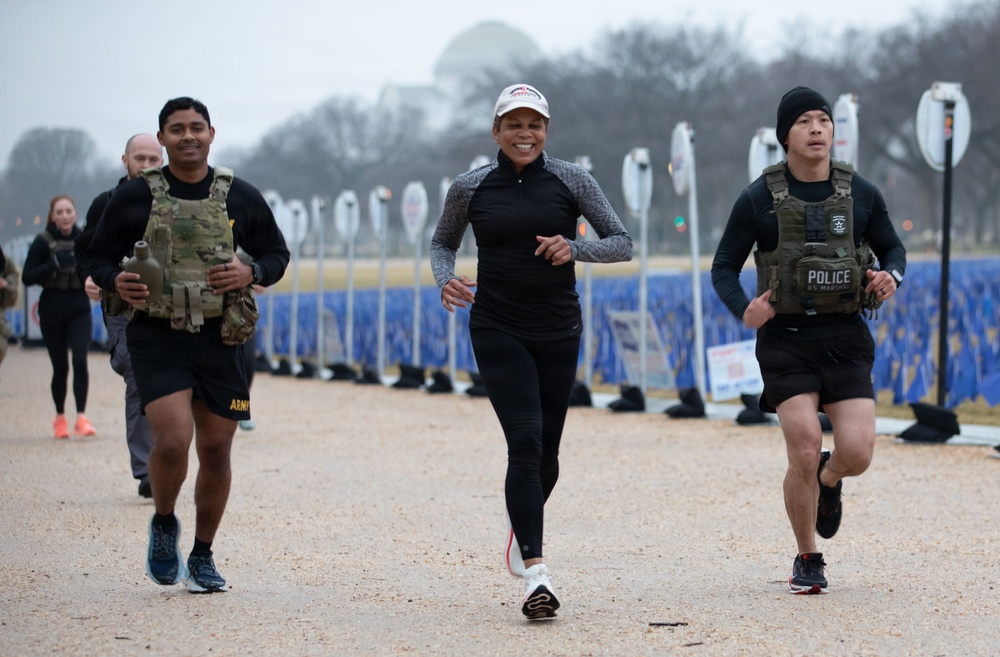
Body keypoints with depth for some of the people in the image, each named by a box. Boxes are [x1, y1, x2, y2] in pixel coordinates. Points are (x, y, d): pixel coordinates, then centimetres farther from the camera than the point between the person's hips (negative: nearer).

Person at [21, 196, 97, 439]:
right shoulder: (42, 243, -2)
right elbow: (27, 278, -7)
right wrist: (54, 264, -20)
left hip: (80, 310, 1)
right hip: (52, 312, -1)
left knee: (80, 361, -15)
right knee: (60, 366, 4)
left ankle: (81, 417, -15)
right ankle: (60, 417, 21)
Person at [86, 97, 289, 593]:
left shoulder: (241, 198, 6)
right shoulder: (135, 197, 1)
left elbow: (276, 254, 15)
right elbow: (98, 257, 8)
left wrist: (250, 273, -7)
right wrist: (117, 282, -14)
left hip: (220, 339, 2)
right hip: (156, 337, -2)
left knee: (216, 452, 5)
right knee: (172, 441, -18)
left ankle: (203, 557, 23)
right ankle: (163, 525, 12)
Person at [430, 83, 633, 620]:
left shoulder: (570, 181, -1)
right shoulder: (470, 189, 0)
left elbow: (623, 244, 1)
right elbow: (443, 242, 16)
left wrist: (574, 249, -17)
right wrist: (446, 280, -5)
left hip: (558, 332, 2)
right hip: (498, 330, -2)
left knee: (546, 451, 10)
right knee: (525, 443, -17)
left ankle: (522, 528, 42)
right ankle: (535, 573, -21)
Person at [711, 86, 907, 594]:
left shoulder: (861, 194, 4)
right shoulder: (759, 200, -2)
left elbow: (893, 249, 17)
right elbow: (724, 268, 3)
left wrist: (891, 276, -8)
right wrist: (743, 311, -17)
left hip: (846, 340, 2)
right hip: (787, 341, -2)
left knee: (857, 453, -11)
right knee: (804, 453, -12)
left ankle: (828, 480, 29)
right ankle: (807, 561, 11)